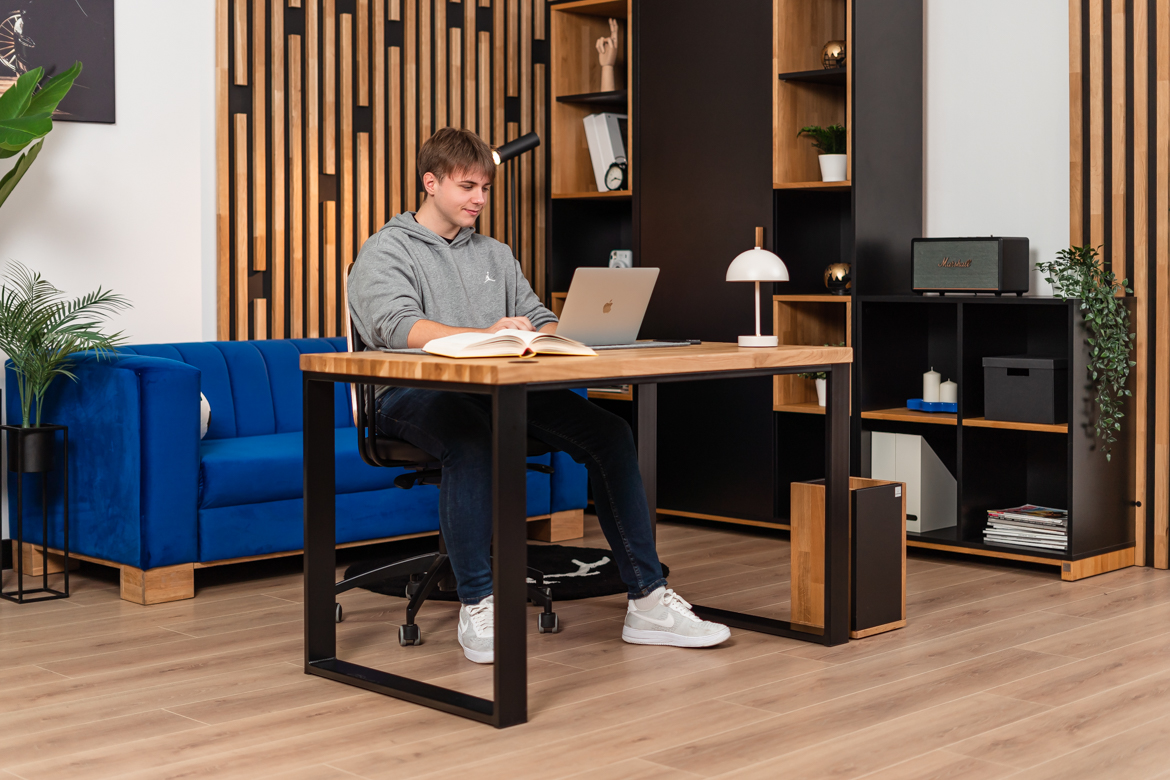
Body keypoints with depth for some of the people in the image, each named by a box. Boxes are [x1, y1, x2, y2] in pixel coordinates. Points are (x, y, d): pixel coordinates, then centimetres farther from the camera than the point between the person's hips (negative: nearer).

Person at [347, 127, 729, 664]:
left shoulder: (496, 255, 25)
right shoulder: (386, 251, 4)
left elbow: (538, 318, 21)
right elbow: (398, 326, -16)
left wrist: (558, 333, -7)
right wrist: (484, 334, -32)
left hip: (499, 389, 6)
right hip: (415, 393, -5)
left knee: (609, 432, -17)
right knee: (472, 440, -41)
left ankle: (647, 602, -15)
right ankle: (476, 606, -29)